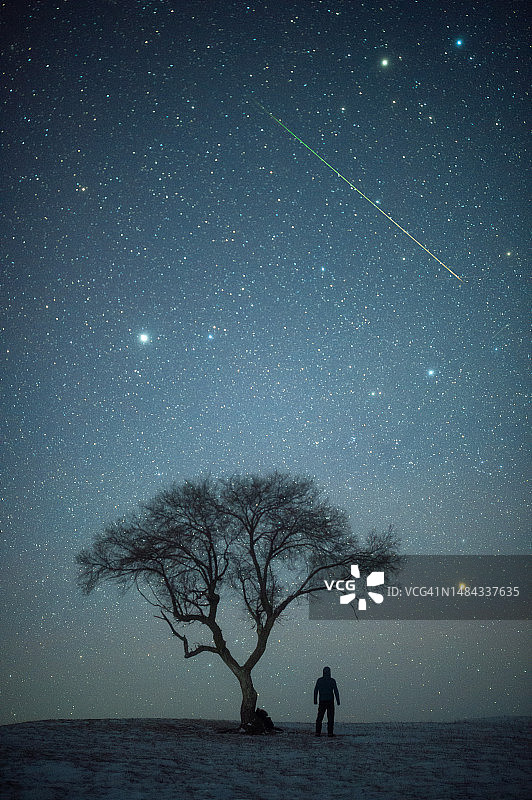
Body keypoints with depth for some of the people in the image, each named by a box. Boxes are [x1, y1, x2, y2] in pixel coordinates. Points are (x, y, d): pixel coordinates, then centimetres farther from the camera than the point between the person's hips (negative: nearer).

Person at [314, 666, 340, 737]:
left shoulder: (319, 680, 3)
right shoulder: (332, 680, -3)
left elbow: (315, 690, 1)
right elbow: (336, 691, -6)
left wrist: (315, 700, 5)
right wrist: (338, 701, -2)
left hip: (322, 701, 2)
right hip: (330, 701, -2)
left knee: (319, 717, 6)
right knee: (330, 717, 2)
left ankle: (318, 732, 1)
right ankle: (330, 733, -3)